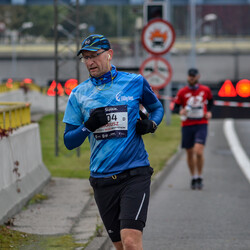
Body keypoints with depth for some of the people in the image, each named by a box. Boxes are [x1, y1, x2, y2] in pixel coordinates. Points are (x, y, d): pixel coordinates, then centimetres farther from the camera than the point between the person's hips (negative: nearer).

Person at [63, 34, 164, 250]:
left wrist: (151, 124, -1)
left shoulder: (135, 82, 3)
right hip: (102, 179, 3)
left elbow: (157, 107, 21)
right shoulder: (79, 94, 8)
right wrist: (88, 126, -11)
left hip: (135, 174, -3)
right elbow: (69, 141, 8)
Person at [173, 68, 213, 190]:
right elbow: (175, 107, 1)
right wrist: (180, 111, -20)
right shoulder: (182, 92, 0)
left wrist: (209, 111, 7)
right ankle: (193, 178, 25)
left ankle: (200, 178, 0)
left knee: (199, 151, -16)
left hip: (201, 124, -1)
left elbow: (210, 101, 23)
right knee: (190, 153, 8)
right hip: (187, 125, 1)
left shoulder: (205, 90, 3)